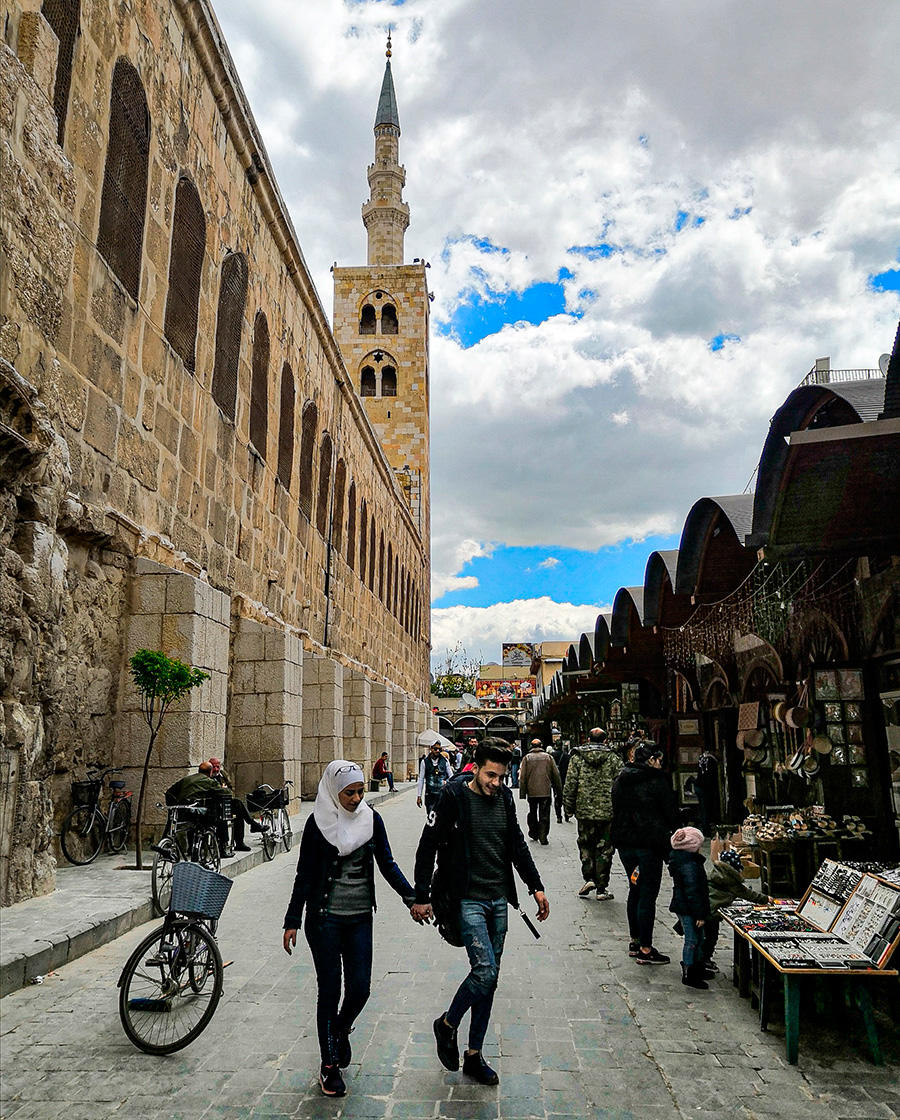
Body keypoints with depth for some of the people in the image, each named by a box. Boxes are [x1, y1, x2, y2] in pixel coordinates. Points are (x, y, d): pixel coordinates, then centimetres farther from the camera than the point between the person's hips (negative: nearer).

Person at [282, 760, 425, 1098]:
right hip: (325, 918, -3)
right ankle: (329, 1066, 21)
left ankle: (341, 1031, 36)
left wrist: (412, 897, -4)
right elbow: (304, 875, -4)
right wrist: (292, 922, -5)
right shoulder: (318, 822, -9)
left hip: (360, 917, 3)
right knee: (330, 991, 3)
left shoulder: (371, 818, 0)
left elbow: (387, 864, 6)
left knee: (359, 989, 4)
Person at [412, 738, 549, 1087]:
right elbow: (428, 847, -8)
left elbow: (517, 845, 17)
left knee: (489, 979, 10)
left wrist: (536, 886, 14)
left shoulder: (505, 798, 5)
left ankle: (474, 1056, 25)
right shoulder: (454, 797, -12)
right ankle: (447, 1024, 13)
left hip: (498, 900, 6)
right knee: (485, 972, -15)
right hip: (468, 899, -6)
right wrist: (421, 897, -8)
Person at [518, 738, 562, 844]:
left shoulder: (527, 758, 1)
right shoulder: (548, 757, 3)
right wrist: (558, 789, 15)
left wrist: (522, 792, 2)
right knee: (544, 815, 2)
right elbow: (556, 774, 5)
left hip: (532, 791, 1)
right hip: (546, 791, -1)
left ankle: (534, 833, 28)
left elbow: (522, 777, -2)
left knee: (532, 813, 18)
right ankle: (543, 837, -5)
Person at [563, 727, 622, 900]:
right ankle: (601, 889, 11)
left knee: (586, 845, 17)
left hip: (584, 810, 0)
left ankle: (588, 878, 2)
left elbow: (570, 785, -1)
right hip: (608, 812, 0)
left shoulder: (577, 757, 1)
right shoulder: (614, 758, 1)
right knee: (604, 849, 8)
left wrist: (569, 808, 8)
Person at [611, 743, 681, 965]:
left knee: (635, 891, 18)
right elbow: (672, 813, -7)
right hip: (649, 844, -7)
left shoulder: (619, 782, 9)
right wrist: (672, 839, 7)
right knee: (648, 894, -1)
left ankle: (635, 941, 25)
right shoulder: (656, 781, -10)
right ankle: (645, 949, 3)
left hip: (625, 844, 7)